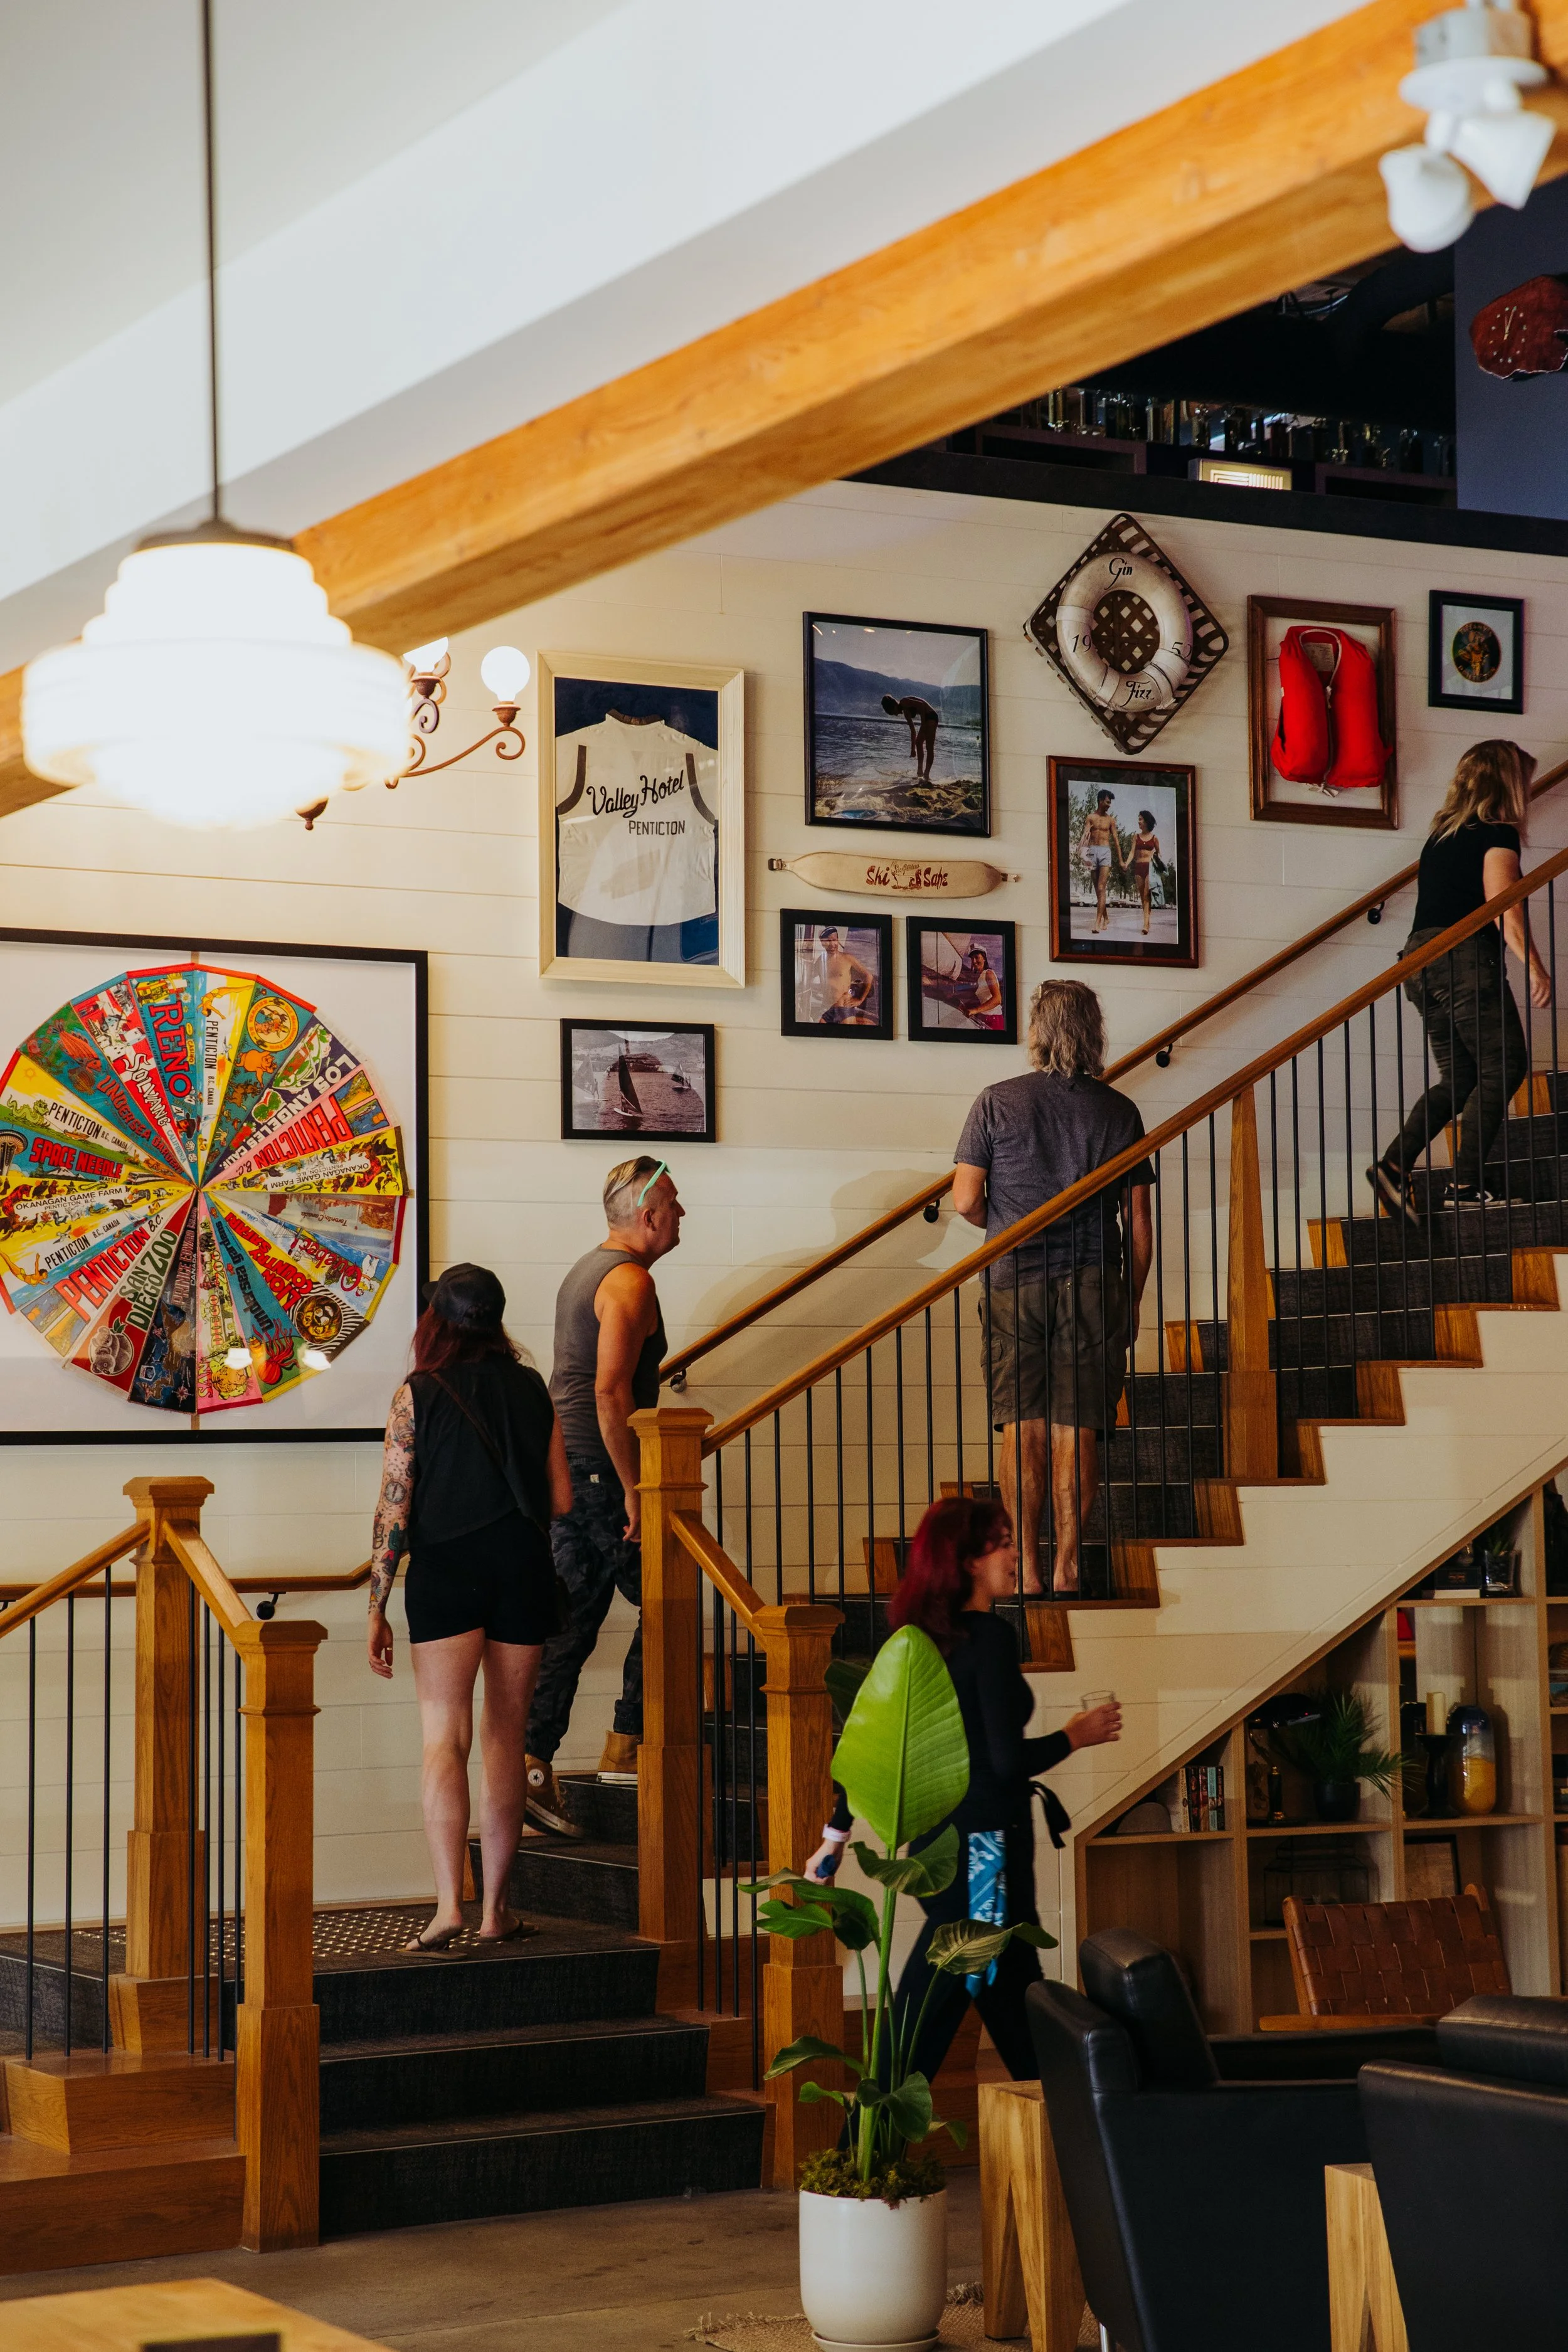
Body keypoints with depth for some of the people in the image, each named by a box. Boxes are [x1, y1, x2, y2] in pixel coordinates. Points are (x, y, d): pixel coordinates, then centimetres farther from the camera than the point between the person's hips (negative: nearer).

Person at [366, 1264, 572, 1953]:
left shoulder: (417, 1394, -1)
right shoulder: (531, 1388, 6)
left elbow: (393, 1510, -4)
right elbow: (561, 1500, 5)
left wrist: (376, 1611, 0)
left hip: (444, 1569, -3)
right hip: (522, 1567, 3)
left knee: (443, 1739, -5)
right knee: (505, 1740, 10)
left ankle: (448, 1903, -19)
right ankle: (496, 1909, 13)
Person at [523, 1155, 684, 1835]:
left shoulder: (585, 1271, 19)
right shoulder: (629, 1282, -13)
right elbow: (611, 1394, -22)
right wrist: (633, 1491, -21)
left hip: (563, 1468, 9)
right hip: (600, 1467, -9)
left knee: (572, 1617, 7)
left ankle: (532, 1760, 2)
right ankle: (626, 1746, 4)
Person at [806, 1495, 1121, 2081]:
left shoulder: (917, 1640, 9)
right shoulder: (990, 1637, -14)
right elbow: (1007, 1759, -20)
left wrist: (836, 1833, 21)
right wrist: (1075, 1736, -3)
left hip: (934, 1840, 9)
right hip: (985, 1846, -9)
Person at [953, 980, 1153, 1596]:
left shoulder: (997, 1102, -2)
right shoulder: (1119, 1111, 2)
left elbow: (965, 1201, -4)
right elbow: (1139, 1220, 3)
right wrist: (1132, 1301, 13)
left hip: (1013, 1284, 0)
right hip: (1092, 1287, 0)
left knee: (1022, 1429, 3)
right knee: (1077, 1431, 3)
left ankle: (1027, 1568, 1)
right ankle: (1067, 1566, 2)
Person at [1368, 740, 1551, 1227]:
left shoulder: (1442, 835, 22)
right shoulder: (1498, 833, -2)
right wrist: (1534, 967, -14)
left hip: (1419, 957, 8)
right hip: (1465, 957, -8)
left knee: (1459, 1077, 10)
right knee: (1503, 1065, -2)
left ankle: (1394, 1166, -6)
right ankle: (1466, 1182, -11)